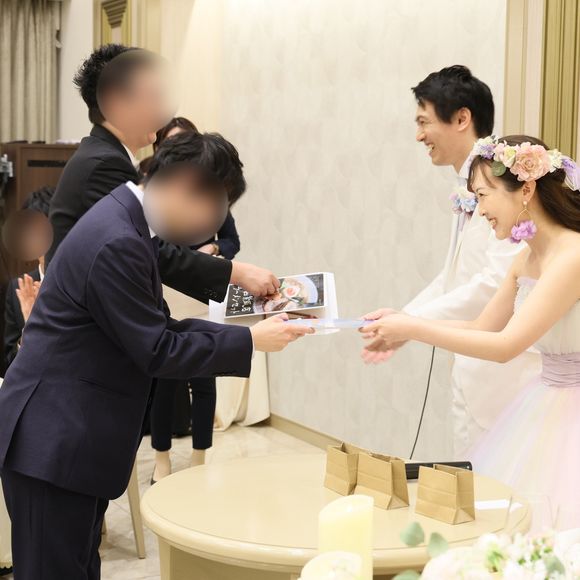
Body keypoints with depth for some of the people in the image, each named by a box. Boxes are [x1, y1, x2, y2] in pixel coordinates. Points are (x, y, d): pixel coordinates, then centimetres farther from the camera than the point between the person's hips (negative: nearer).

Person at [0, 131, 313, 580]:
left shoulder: (125, 222, 9)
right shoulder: (117, 243, -23)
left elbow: (156, 328, 13)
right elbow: (158, 352, -19)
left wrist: (241, 335, 8)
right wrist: (249, 341, -11)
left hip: (71, 438, 10)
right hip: (54, 442, -10)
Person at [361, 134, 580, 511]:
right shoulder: (526, 258, 6)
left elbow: (505, 345, -25)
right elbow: (484, 327, 14)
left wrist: (414, 329, -19)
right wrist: (405, 327, 3)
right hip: (543, 405, 8)